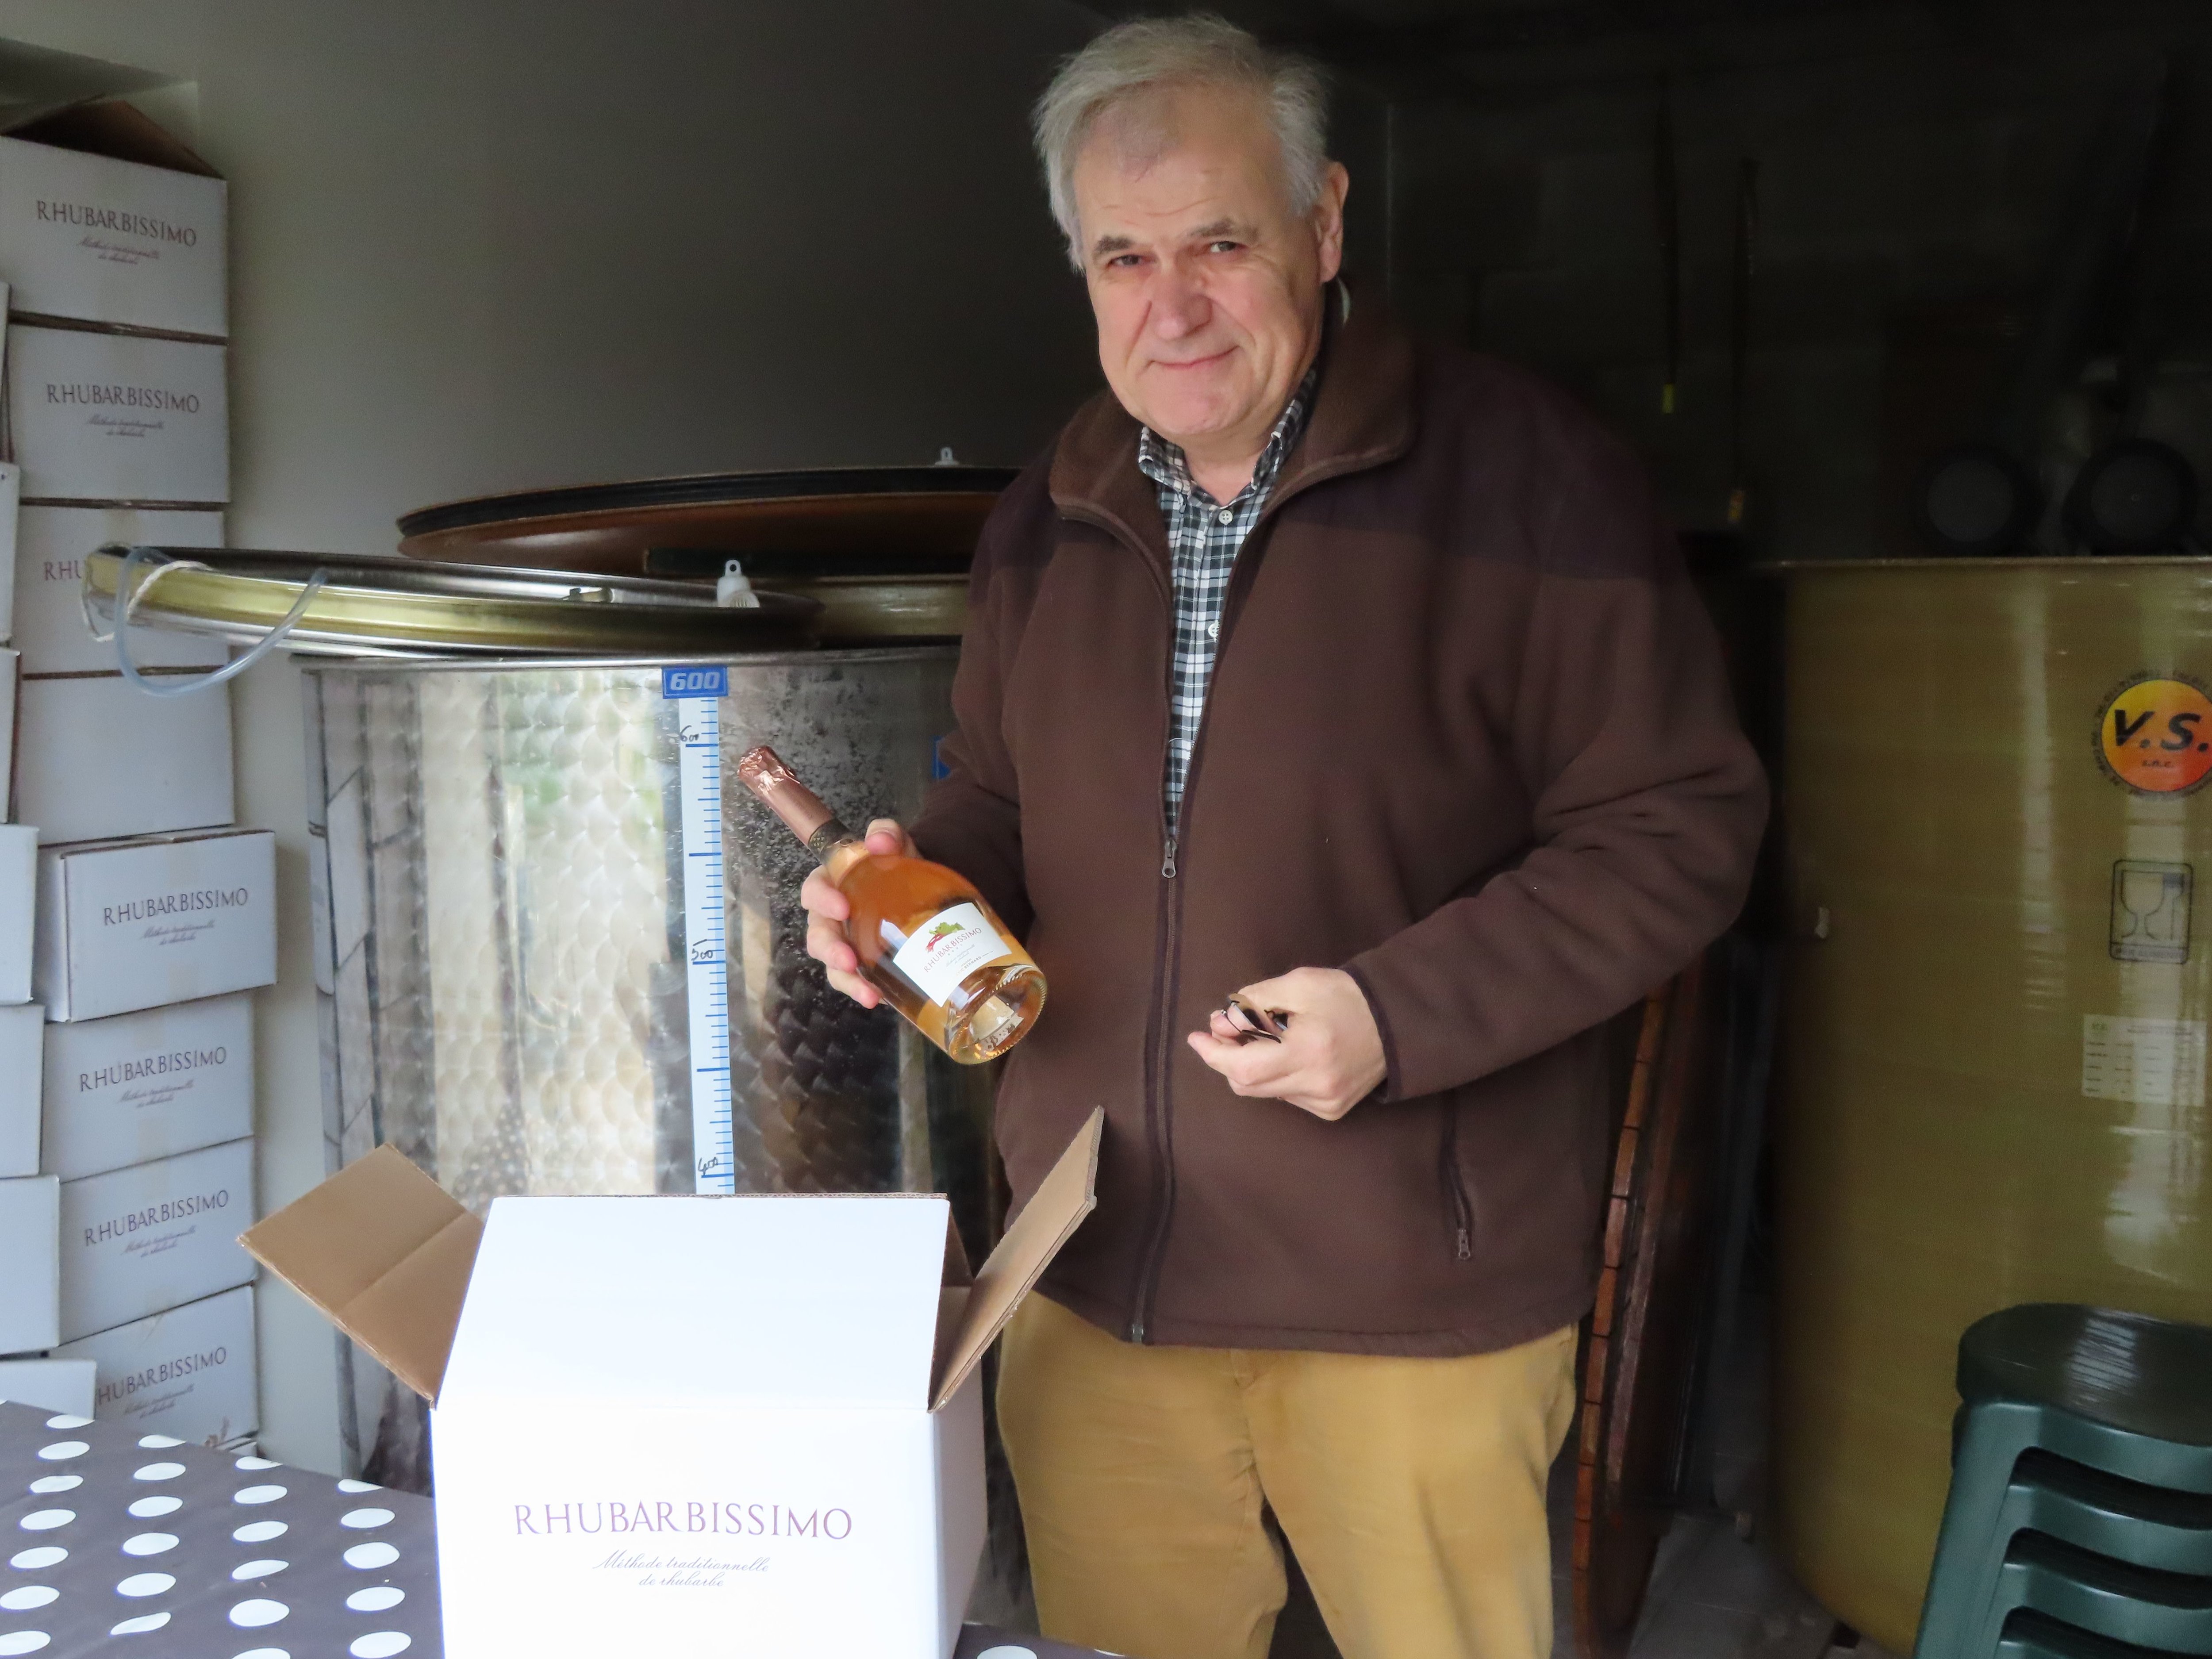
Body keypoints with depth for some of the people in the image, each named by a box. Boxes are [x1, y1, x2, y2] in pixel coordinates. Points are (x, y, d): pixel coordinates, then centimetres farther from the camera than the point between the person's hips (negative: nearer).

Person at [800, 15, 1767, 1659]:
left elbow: (1678, 824, -11)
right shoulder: (1050, 520, 8)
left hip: (1413, 1286, -4)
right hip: (1094, 1276, 5)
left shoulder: (1521, 471, -11)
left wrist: (1401, 1013, -21)